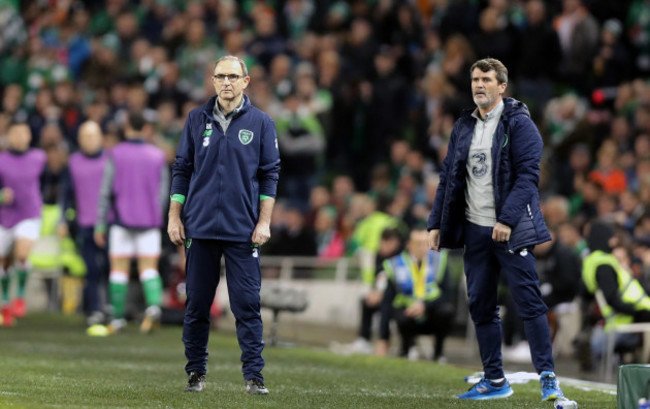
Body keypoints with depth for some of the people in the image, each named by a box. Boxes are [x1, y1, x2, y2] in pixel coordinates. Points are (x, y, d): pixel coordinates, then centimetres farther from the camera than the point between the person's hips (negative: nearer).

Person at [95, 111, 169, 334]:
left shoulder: (115, 155, -4)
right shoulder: (157, 156, 3)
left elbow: (105, 192, -5)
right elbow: (164, 192, 5)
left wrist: (100, 225, 0)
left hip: (122, 222, -2)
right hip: (149, 223, 2)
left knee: (119, 268, 6)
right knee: (149, 268, 3)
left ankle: (118, 318, 8)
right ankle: (153, 305, -22)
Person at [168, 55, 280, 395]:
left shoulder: (260, 122, 4)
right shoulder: (197, 119, 8)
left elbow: (270, 175, 5)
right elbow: (181, 169, 11)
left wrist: (264, 222, -3)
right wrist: (175, 217, 5)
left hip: (243, 229, -2)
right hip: (200, 227, 2)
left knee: (247, 303, -5)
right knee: (197, 303, 5)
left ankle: (253, 375, -3)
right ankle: (196, 373, 14)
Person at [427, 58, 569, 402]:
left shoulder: (519, 123, -5)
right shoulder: (462, 128, 14)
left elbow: (528, 174, -13)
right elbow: (448, 178, 18)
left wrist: (507, 219, -21)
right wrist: (436, 223, 11)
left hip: (511, 230, -6)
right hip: (474, 230, 6)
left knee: (528, 301, -8)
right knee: (480, 306, 7)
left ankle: (548, 377, -7)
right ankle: (494, 380, 15)